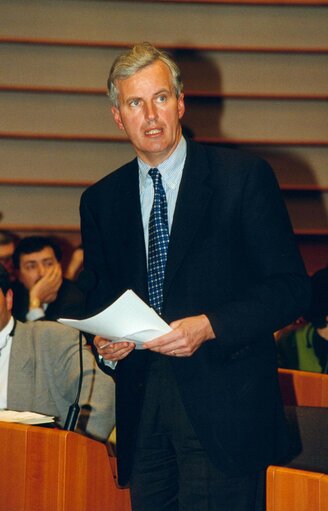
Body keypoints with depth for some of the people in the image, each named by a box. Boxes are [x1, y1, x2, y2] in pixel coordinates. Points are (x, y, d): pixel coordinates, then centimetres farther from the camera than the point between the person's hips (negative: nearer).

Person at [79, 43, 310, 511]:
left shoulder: (245, 178, -1)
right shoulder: (100, 201, 12)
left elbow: (289, 287, -4)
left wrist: (208, 327, -17)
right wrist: (105, 341, -4)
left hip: (223, 407, -4)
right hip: (142, 408, 4)